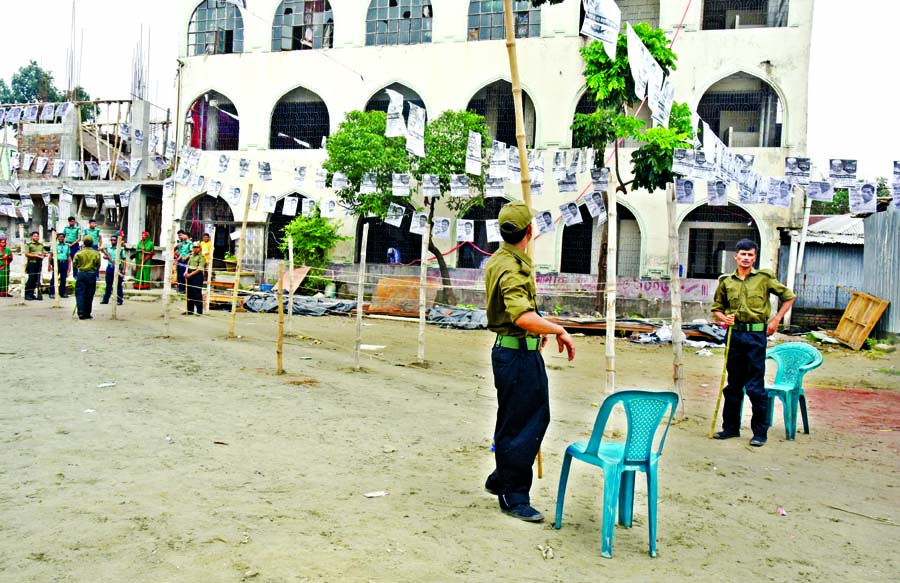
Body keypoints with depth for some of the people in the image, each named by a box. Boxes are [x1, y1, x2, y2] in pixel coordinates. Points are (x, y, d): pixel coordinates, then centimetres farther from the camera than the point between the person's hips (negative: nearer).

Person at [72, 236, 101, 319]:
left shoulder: (79, 253, -2)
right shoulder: (96, 254, -3)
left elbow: (74, 265, 3)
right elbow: (98, 266, 2)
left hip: (81, 274, 0)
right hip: (91, 275, 0)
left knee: (80, 294, 3)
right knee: (89, 295, 6)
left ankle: (81, 312, -11)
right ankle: (87, 314, 11)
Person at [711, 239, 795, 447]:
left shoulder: (764, 278, 0)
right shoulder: (726, 281, 7)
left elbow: (788, 296, 8)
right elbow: (716, 308, 17)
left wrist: (776, 320, -1)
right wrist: (724, 318, -4)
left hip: (756, 335, -3)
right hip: (734, 334, 3)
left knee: (755, 386, -3)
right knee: (733, 384, 11)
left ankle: (760, 432, 6)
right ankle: (731, 426, 22)